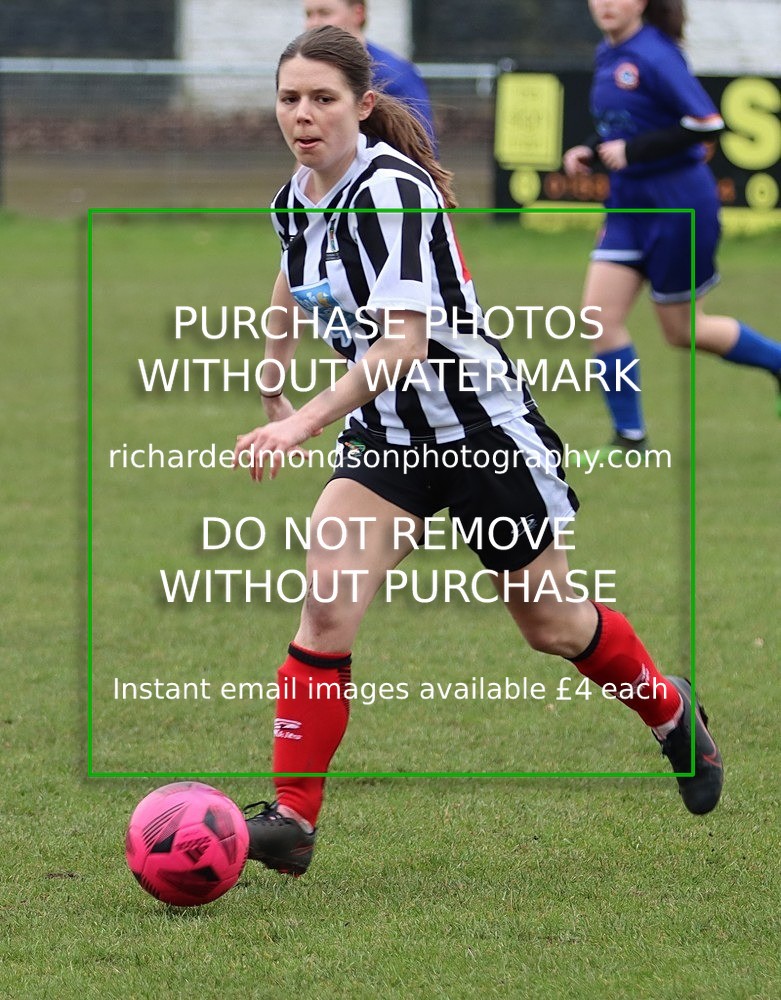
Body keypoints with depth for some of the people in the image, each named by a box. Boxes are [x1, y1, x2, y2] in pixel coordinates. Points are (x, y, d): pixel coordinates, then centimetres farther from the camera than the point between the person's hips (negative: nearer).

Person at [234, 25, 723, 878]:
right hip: (386, 434, 6)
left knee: (549, 623, 12)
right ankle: (291, 820, -16)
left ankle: (671, 714, 42)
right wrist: (272, 382, 31)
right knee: (325, 604, -15)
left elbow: (404, 340, -33)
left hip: (482, 427, -6)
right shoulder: (298, 194, -1)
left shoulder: (392, 190, -25)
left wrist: (306, 424, -42)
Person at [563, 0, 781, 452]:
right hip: (629, 202, 8)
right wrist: (590, 151, 3)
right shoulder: (607, 55, 7)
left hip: (678, 202, -8)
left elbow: (707, 124, -23)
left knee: (683, 330, 5)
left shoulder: (656, 55, -19)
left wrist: (633, 150, -23)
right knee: (602, 316, -3)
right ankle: (630, 436, 7)